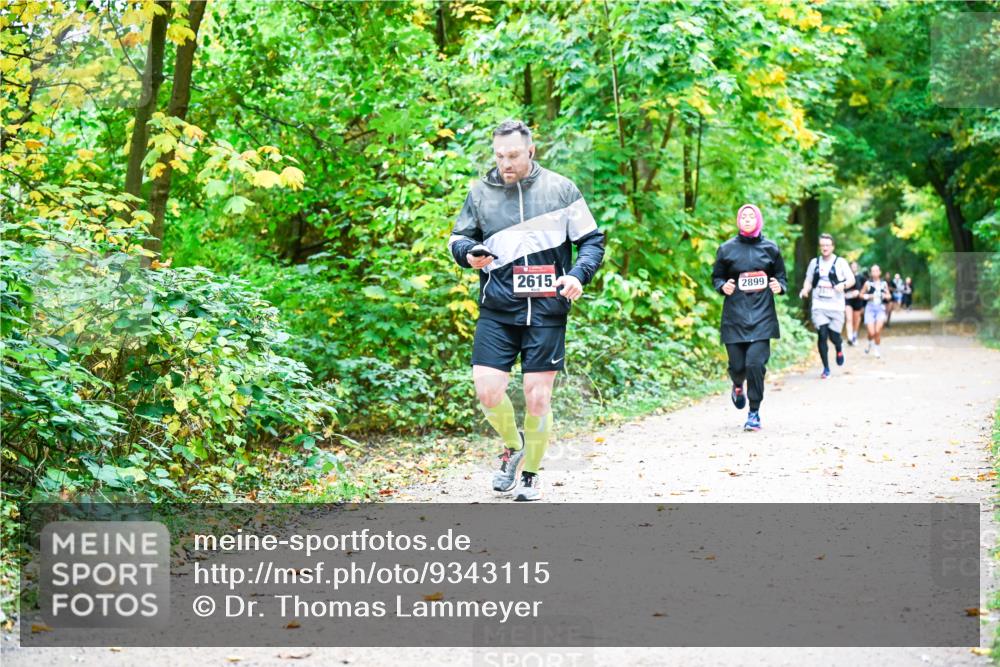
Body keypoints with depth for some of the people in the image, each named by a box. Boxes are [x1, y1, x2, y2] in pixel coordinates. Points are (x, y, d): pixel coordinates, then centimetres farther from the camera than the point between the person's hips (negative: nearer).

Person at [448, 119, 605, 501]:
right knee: (487, 391, -8)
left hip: (546, 311, -1)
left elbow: (592, 241, 6)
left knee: (538, 397, -2)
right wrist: (468, 253, -9)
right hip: (497, 310, 2)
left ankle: (530, 474, 19)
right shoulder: (481, 192, 5)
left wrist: (578, 275, -12)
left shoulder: (560, 189, 1)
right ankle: (513, 446, 23)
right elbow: (458, 238, 15)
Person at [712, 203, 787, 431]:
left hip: (762, 316, -1)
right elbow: (716, 277, 13)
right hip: (735, 316, 1)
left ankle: (754, 413, -2)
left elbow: (781, 276, 16)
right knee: (737, 365, 1)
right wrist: (723, 286, -9)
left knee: (755, 363, -14)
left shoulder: (769, 248, 6)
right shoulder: (727, 249, 5)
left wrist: (779, 286, -7)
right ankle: (738, 386, 39)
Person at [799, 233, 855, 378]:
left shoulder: (840, 262, 2)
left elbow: (852, 279, 0)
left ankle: (839, 348, 36)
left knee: (834, 336, -2)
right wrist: (805, 290, -3)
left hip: (836, 306, -1)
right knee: (822, 335, -10)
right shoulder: (814, 262, 10)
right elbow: (808, 280, 18)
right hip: (819, 306, 1)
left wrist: (843, 285, -21)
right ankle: (826, 368, 1)